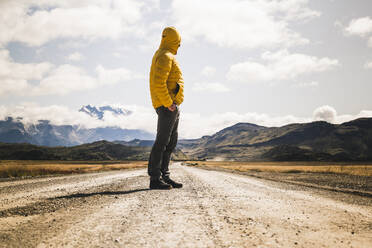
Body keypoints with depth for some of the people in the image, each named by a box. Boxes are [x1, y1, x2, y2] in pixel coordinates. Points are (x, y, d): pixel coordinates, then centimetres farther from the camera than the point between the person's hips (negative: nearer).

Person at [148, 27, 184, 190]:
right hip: (167, 106, -10)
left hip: (173, 106, 10)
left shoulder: (162, 55, 20)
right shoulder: (165, 57, -12)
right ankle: (154, 179, -6)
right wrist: (168, 104, -20)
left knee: (171, 142, 11)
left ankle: (164, 176, 15)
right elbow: (158, 84, -23)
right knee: (162, 141, -9)